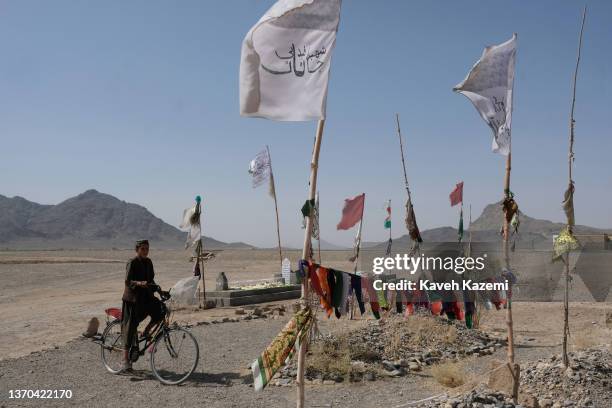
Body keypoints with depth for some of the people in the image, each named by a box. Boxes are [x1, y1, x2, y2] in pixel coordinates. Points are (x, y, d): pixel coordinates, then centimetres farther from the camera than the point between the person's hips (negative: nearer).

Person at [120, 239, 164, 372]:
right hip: (133, 298, -6)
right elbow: (128, 281, -19)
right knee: (131, 327, -4)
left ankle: (146, 331, 6)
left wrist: (157, 288, 2)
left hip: (146, 296, 6)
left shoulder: (148, 262, 10)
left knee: (160, 310, -18)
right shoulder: (132, 263, -10)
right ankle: (126, 359, 4)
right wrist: (139, 283, -36)